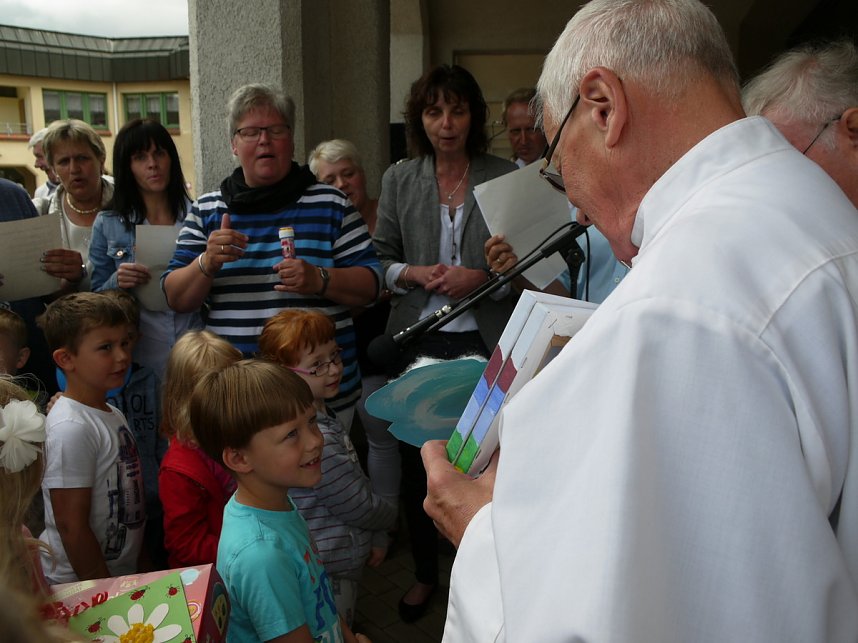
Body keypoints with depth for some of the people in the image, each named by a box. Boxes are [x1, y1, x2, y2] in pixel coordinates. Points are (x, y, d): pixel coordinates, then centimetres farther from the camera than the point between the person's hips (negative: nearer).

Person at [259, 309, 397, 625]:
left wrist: (378, 537, 1)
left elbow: (359, 481, 8)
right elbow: (359, 506, -20)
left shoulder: (322, 417, 1)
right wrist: (388, 517, 0)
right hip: (330, 574, -9)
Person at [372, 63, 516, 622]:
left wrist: (483, 278, -15)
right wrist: (414, 274, -11)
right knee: (418, 460, 11)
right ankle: (425, 572, 33)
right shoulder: (399, 180, 7)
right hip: (419, 339, 2)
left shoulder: (506, 177, 1)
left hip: (484, 340, -2)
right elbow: (381, 259, 8)